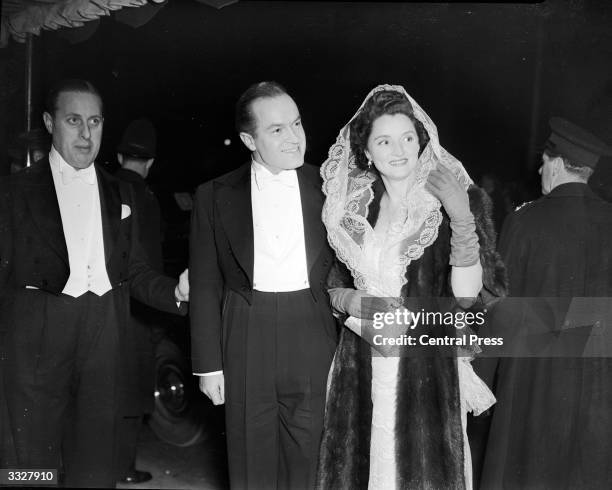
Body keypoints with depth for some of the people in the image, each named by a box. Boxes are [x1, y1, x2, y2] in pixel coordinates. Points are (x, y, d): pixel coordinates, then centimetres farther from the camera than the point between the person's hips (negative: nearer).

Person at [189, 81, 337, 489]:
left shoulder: (326, 187, 3)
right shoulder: (215, 196, 1)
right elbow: (205, 286, 2)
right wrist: (208, 364, 1)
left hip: (313, 340, 1)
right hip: (246, 343, 0)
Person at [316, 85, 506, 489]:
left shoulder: (451, 201, -6)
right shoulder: (353, 205, 5)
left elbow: (467, 294, -14)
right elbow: (333, 286, 12)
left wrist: (462, 218, -24)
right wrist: (356, 302, -9)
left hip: (429, 366, -3)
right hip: (361, 365, 3)